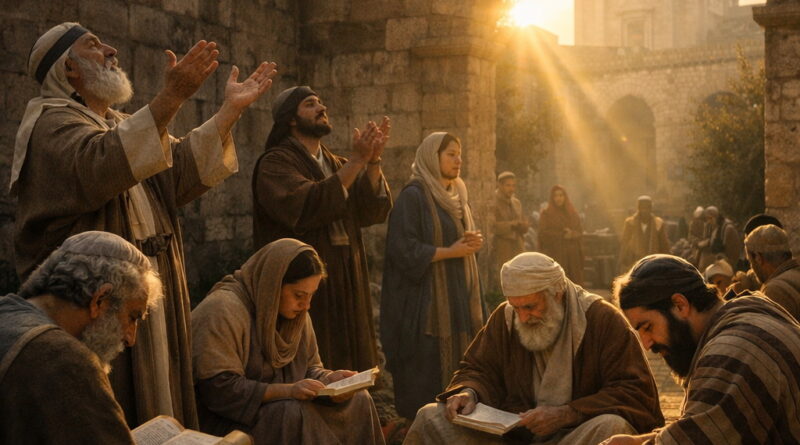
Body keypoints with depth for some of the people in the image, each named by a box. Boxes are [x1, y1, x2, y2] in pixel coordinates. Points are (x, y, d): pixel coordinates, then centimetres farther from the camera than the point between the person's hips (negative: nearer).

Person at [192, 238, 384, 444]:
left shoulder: (296, 313, 7)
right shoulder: (223, 311, -20)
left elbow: (310, 368, 14)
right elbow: (219, 387, -26)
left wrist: (329, 378, -11)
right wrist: (288, 390, -32)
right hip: (227, 423, -8)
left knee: (358, 400, -6)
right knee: (292, 414, -34)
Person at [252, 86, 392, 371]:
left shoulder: (336, 165, 17)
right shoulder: (276, 163, -4)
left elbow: (372, 211, 3)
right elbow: (305, 206, -23)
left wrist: (373, 161, -12)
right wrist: (357, 161, -22)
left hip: (345, 285, 7)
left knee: (346, 368, 7)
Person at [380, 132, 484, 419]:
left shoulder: (457, 196, 16)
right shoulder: (414, 196, -10)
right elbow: (403, 250, -17)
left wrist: (473, 243, 1)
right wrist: (450, 251, -16)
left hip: (458, 297, 8)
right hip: (426, 302, -8)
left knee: (457, 368, 5)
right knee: (427, 374, -5)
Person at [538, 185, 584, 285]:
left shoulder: (573, 213, 14)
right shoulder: (546, 213, 2)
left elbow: (580, 231, 10)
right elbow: (543, 233, -6)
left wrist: (572, 234, -11)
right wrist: (562, 235, -10)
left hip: (572, 254, 4)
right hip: (554, 253, -4)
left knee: (574, 282, -3)